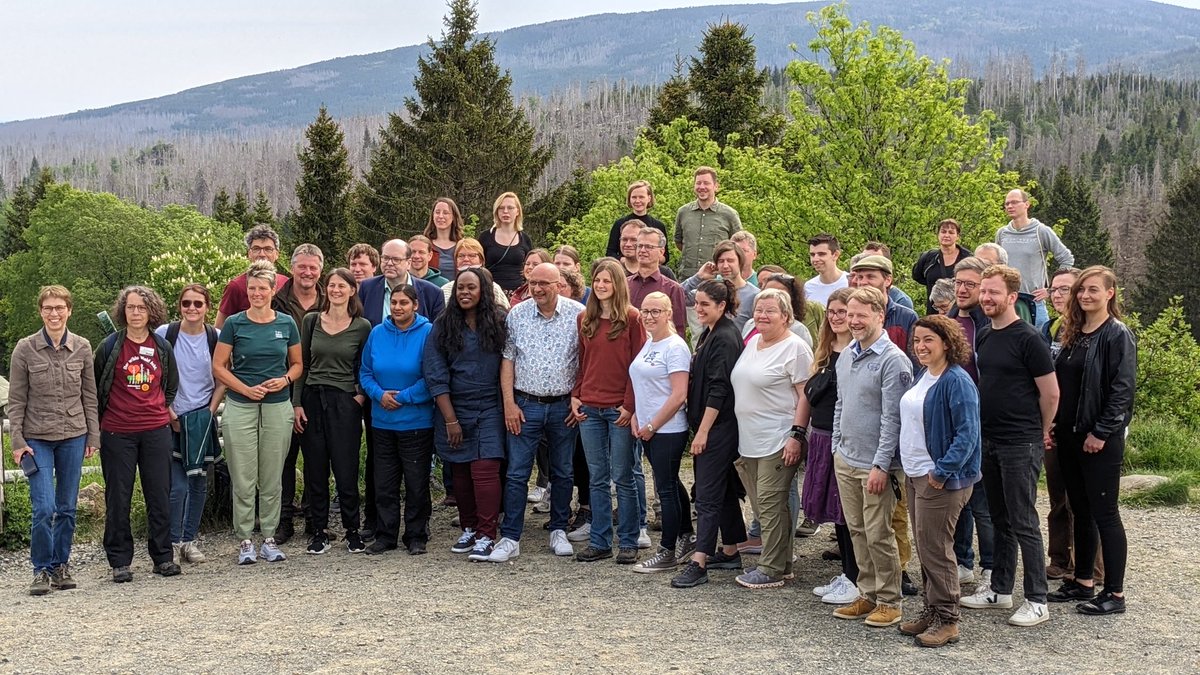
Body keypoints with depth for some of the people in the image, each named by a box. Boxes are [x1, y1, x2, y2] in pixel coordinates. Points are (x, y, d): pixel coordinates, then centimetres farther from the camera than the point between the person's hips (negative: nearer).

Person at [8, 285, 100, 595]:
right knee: (44, 508, -8)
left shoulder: (82, 348, 2)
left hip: (73, 436, 2)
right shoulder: (25, 349, -4)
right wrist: (17, 441, -6)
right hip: (37, 438, -2)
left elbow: (89, 395, 7)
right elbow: (16, 400, -1)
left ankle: (61, 565, 22)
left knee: (67, 508, 8)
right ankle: (42, 569, 7)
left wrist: (93, 436, 4)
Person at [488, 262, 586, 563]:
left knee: (562, 473, 11)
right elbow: (507, 360, 3)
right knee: (517, 473, -2)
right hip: (525, 405, 0)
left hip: (564, 406, 0)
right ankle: (510, 538, 3)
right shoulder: (517, 314, 0)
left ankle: (559, 531, 25)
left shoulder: (578, 314, -4)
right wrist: (509, 403, -3)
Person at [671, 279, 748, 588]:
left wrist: (703, 431, -20)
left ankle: (699, 563, -9)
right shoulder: (709, 333, 14)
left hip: (719, 426, -10)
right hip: (710, 424, 10)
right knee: (724, 487, 16)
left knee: (707, 493, -10)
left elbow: (719, 389, -20)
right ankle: (729, 552, 25)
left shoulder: (725, 338, -16)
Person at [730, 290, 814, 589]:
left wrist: (796, 435, -20)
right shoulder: (752, 342, 15)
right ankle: (780, 563, 24)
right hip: (750, 440, 9)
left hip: (779, 440, -9)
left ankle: (772, 570, 4)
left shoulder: (795, 348, -10)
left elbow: (805, 395, -14)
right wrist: (740, 437, 20)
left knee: (770, 502, -5)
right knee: (761, 504, 12)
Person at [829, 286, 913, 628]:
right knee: (857, 531, 14)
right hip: (845, 459, 7)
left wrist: (881, 465, -19)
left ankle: (889, 601, 12)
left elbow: (892, 418, -17)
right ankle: (868, 594, 25)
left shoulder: (893, 360, -14)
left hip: (875, 465, -7)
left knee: (879, 535, -1)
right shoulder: (845, 356, 10)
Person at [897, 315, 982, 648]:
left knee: (935, 548, -3)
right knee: (924, 546, 14)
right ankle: (930, 611, 25)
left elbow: (967, 434, -21)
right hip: (915, 474, 9)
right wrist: (907, 467, 14)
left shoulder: (957, 381, -16)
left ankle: (946, 620, 7)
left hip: (939, 478, -9)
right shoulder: (923, 377, 11)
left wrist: (942, 472, -22)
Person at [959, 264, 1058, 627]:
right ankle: (1000, 588, 26)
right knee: (1000, 519, 16)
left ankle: (1037, 601, 4)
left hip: (1021, 444, -8)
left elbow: (1051, 393, -10)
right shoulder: (984, 337, 10)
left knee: (1023, 522, -3)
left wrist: (1039, 433, 0)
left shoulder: (1027, 338, -13)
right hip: (989, 441, 8)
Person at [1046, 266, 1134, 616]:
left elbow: (1123, 389, -15)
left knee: (1104, 514, -2)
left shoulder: (1118, 335, -10)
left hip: (1100, 440, -7)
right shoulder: (1073, 334, 13)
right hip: (1069, 435, 7)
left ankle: (1115, 594, 6)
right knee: (1081, 511, 14)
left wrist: (1101, 433, -18)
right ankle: (1082, 581, 25)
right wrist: (1055, 426, 9)